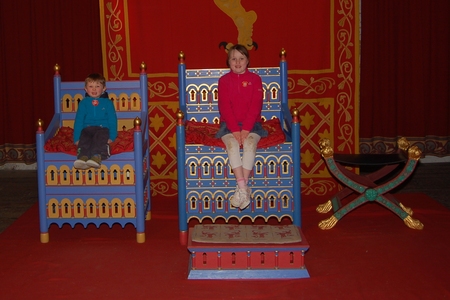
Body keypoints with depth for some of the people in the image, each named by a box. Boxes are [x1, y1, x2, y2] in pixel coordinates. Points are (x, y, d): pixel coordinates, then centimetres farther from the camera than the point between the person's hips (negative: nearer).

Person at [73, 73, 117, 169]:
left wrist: (112, 137, -3)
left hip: (102, 129, -1)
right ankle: (83, 157, -57)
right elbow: (78, 120, 13)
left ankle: (97, 157, -59)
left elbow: (112, 120, 12)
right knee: (84, 139, -32)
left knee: (100, 138, -36)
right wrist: (76, 138, 2)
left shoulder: (107, 102, 15)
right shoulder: (83, 103, 17)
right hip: (87, 129, 1)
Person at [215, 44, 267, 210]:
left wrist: (246, 129, -15)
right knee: (232, 144, -30)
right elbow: (225, 107, -2)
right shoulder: (224, 80, 7)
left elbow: (256, 106, -3)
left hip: (251, 123, 0)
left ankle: (241, 188, -30)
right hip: (229, 124, 0)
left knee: (250, 143, -30)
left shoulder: (255, 79, 6)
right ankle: (244, 188, -34)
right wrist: (235, 130, -15)